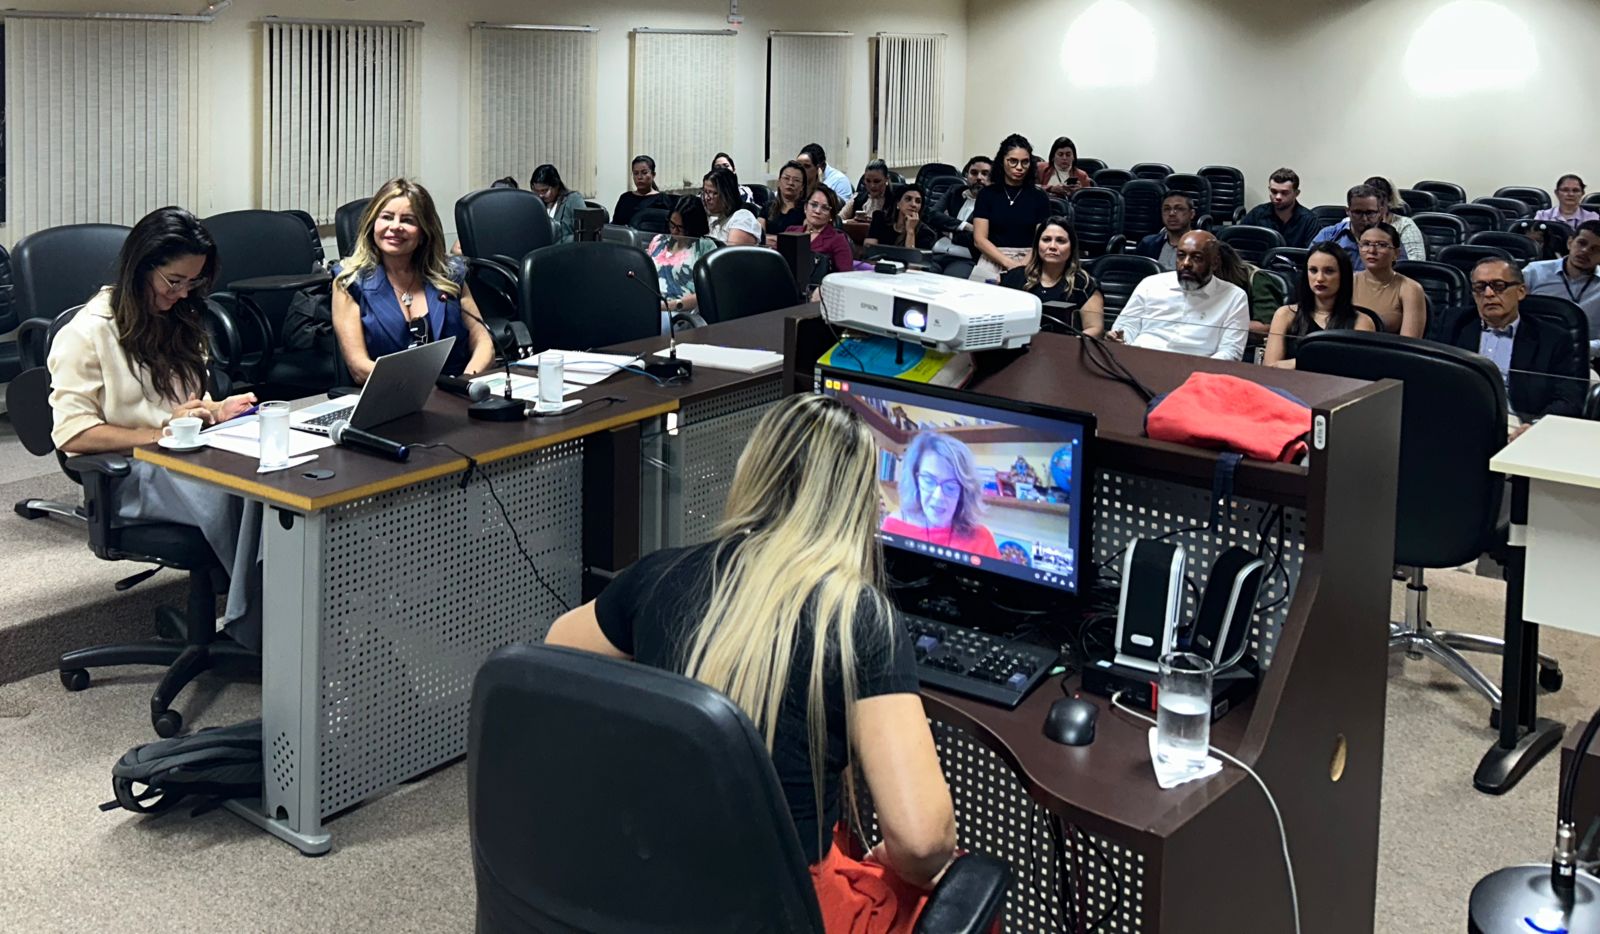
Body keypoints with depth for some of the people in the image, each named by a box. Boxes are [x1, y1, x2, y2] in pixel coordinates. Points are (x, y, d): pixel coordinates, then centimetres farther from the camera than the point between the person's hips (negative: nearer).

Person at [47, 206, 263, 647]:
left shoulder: (178, 319, 19)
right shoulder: (88, 332, -4)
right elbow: (71, 433, -10)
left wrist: (216, 410, 6)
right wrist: (161, 433, -18)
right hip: (128, 474, -6)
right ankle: (253, 629, -27)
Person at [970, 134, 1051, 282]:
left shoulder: (1040, 198, 10)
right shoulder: (987, 194, 9)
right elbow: (979, 239, 1)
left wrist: (1023, 265, -18)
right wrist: (1009, 263, -13)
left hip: (1028, 262, -1)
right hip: (993, 259, 1)